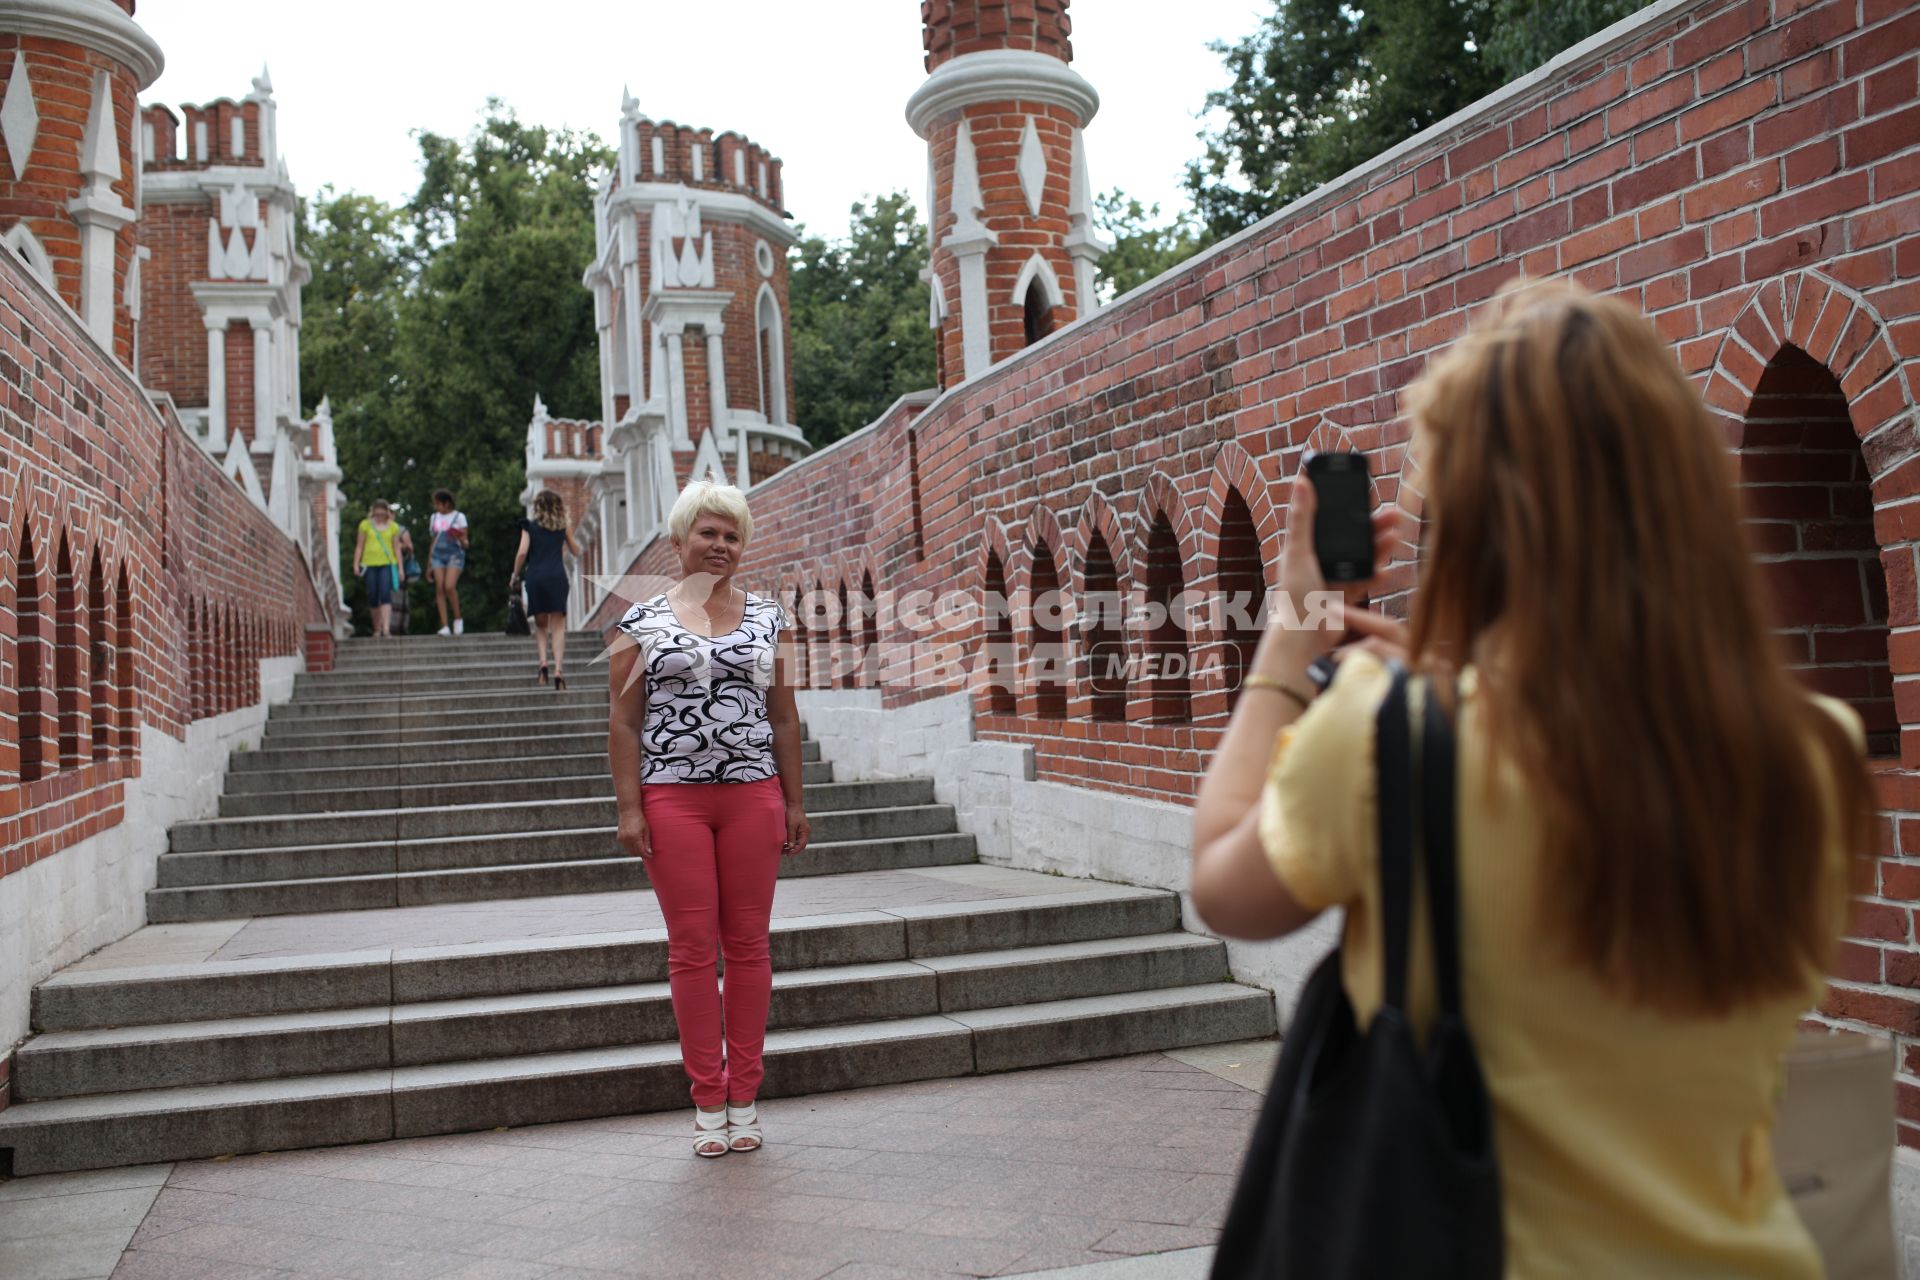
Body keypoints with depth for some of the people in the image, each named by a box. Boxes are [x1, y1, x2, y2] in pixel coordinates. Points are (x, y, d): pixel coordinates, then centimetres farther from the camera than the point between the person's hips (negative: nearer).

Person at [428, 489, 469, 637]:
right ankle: (444, 626, -9)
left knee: (449, 587, -21)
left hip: (455, 554, -4)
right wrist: (429, 565, 19)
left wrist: (460, 539, -22)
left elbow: (465, 544, 1)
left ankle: (457, 619, -2)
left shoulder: (459, 517, 2)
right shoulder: (434, 518, 16)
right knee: (439, 589, -7)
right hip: (437, 555, 4)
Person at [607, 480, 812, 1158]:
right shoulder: (643, 621, 4)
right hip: (673, 798, -2)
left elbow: (784, 716, 11)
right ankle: (707, 1101, 12)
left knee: (748, 944, 4)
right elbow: (623, 719, 2)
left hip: (753, 796, 2)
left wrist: (794, 802, 7)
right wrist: (629, 808, -6)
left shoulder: (767, 619, 10)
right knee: (692, 948, 1)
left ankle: (744, 1098, 15)